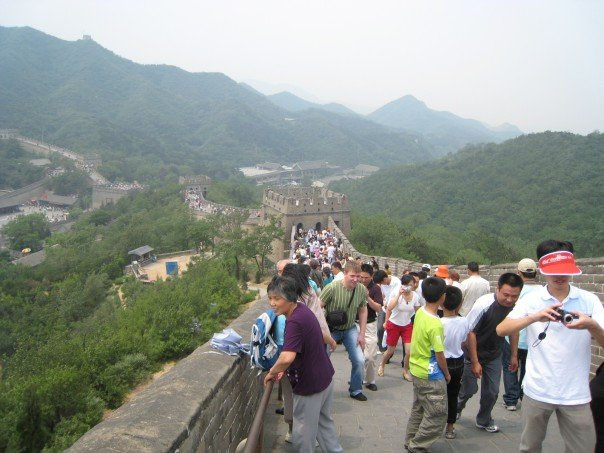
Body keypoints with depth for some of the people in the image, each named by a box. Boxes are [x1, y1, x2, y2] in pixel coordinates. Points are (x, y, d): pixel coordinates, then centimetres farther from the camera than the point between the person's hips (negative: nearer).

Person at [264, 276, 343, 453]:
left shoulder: (295, 322, -29)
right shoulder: (302, 309, 0)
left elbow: (287, 357, -40)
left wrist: (272, 372, -21)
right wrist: (283, 368, 6)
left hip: (310, 385, -10)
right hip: (325, 377, 10)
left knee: (303, 435, 8)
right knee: (324, 421, 26)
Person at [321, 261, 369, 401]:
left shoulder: (362, 289, -12)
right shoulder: (332, 287, -25)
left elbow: (363, 311, 2)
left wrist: (362, 334, 2)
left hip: (350, 329, 3)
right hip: (331, 329, -3)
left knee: (359, 361, -1)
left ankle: (356, 390, 21)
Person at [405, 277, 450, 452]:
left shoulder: (420, 312, -4)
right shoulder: (435, 324, -27)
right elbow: (439, 355, -18)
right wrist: (447, 374, -2)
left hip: (417, 370, 9)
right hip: (430, 375, -9)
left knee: (419, 409, 22)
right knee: (438, 416, 6)